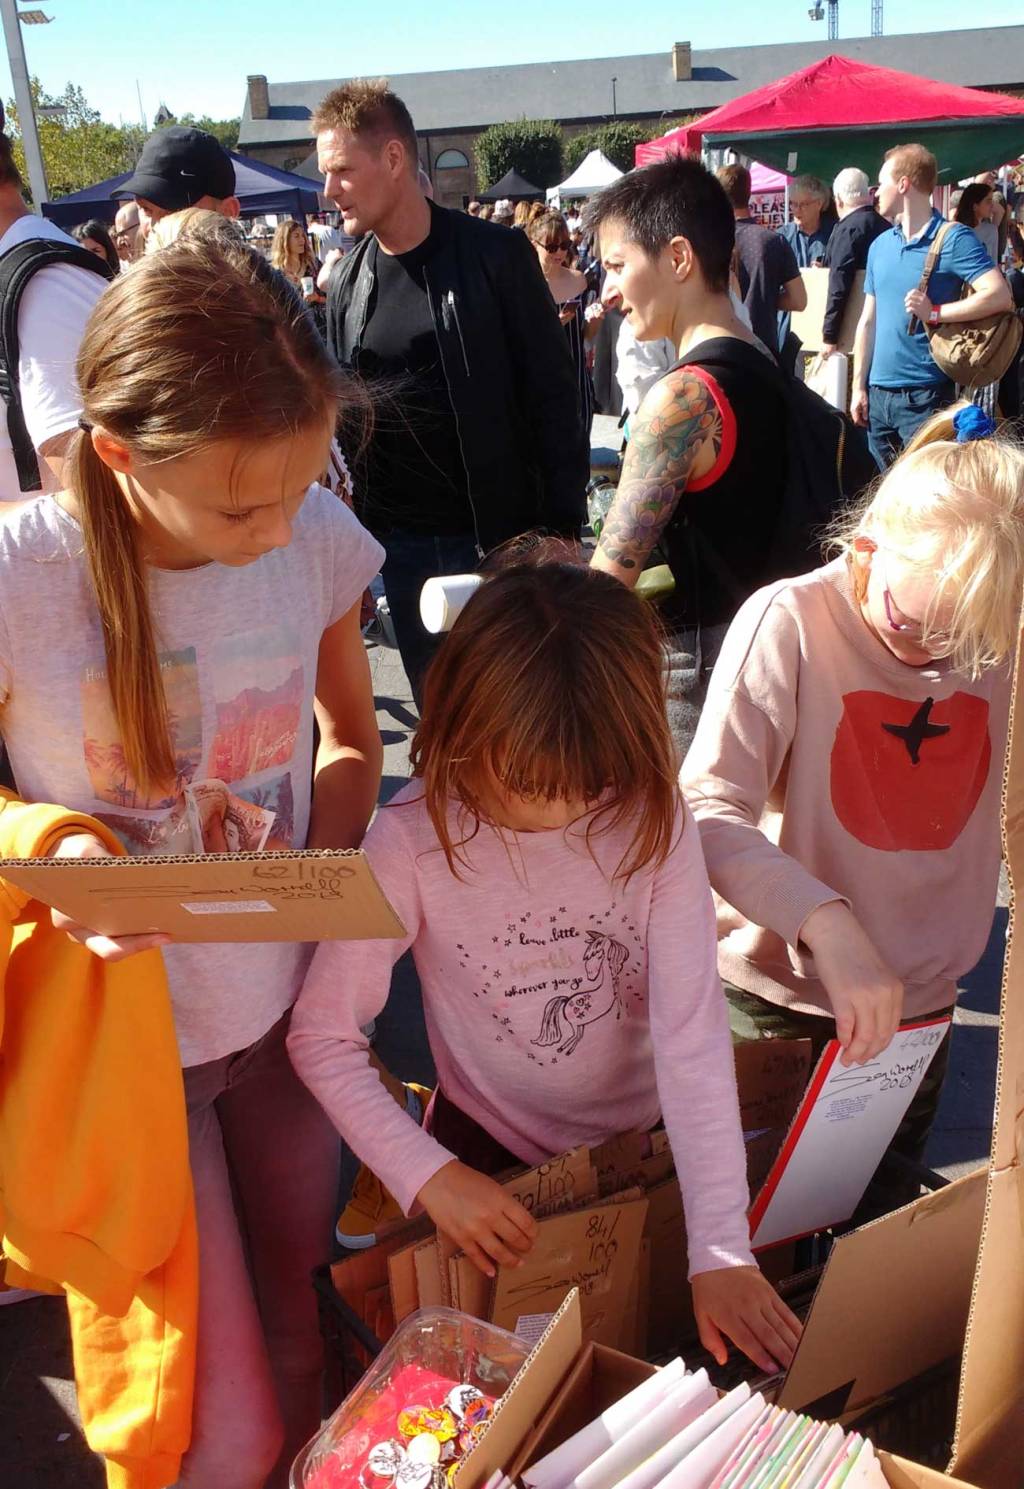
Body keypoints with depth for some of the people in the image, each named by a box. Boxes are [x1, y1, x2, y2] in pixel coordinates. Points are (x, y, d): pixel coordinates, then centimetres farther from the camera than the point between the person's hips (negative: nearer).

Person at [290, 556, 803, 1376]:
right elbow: (322, 1035, -17)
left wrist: (724, 1249, -28)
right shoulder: (413, 840, -23)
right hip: (491, 1150, -1)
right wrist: (427, 1174, -27)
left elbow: (694, 1033, -23)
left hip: (649, 1134, 1)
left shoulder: (654, 819, -19)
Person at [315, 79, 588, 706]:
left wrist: (563, 526, -12)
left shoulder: (496, 256, -6)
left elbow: (553, 396, -7)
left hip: (497, 536, -4)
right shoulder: (348, 281, 8)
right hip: (400, 544, 4)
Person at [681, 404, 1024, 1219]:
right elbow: (708, 810, -24)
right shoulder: (791, 621, -18)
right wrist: (829, 926, -36)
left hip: (916, 1004, 4)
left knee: (881, 1231, 23)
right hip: (780, 998, -3)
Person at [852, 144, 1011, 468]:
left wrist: (935, 313, -16)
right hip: (878, 393, 6)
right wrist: (859, 386, 9)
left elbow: (999, 296, -17)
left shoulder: (953, 239, -6)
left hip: (926, 395, -6)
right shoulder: (880, 245, 13)